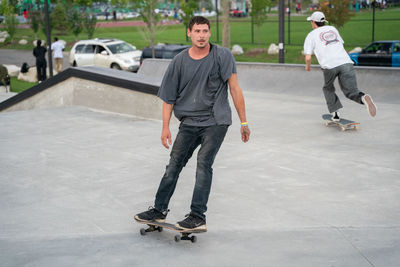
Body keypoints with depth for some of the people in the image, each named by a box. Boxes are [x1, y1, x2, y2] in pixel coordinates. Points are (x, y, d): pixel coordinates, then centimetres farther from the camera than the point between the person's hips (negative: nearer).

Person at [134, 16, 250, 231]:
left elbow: (234, 88, -5)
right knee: (174, 163, 5)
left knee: (203, 163, -13)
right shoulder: (179, 61, 2)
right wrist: (165, 127, 2)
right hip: (189, 122, 4)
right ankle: (159, 210, 17)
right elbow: (169, 96, 7)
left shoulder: (222, 56, -5)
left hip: (216, 120, -3)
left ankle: (198, 217, -8)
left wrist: (243, 122, -7)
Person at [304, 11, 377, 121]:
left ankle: (335, 113, 9)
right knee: (351, 92, 3)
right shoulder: (332, 29, 26)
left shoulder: (311, 35, 12)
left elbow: (308, 57, 4)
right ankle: (363, 98, -30)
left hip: (330, 66, -3)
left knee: (328, 89, 23)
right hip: (346, 62, 3)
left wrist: (307, 66, 25)